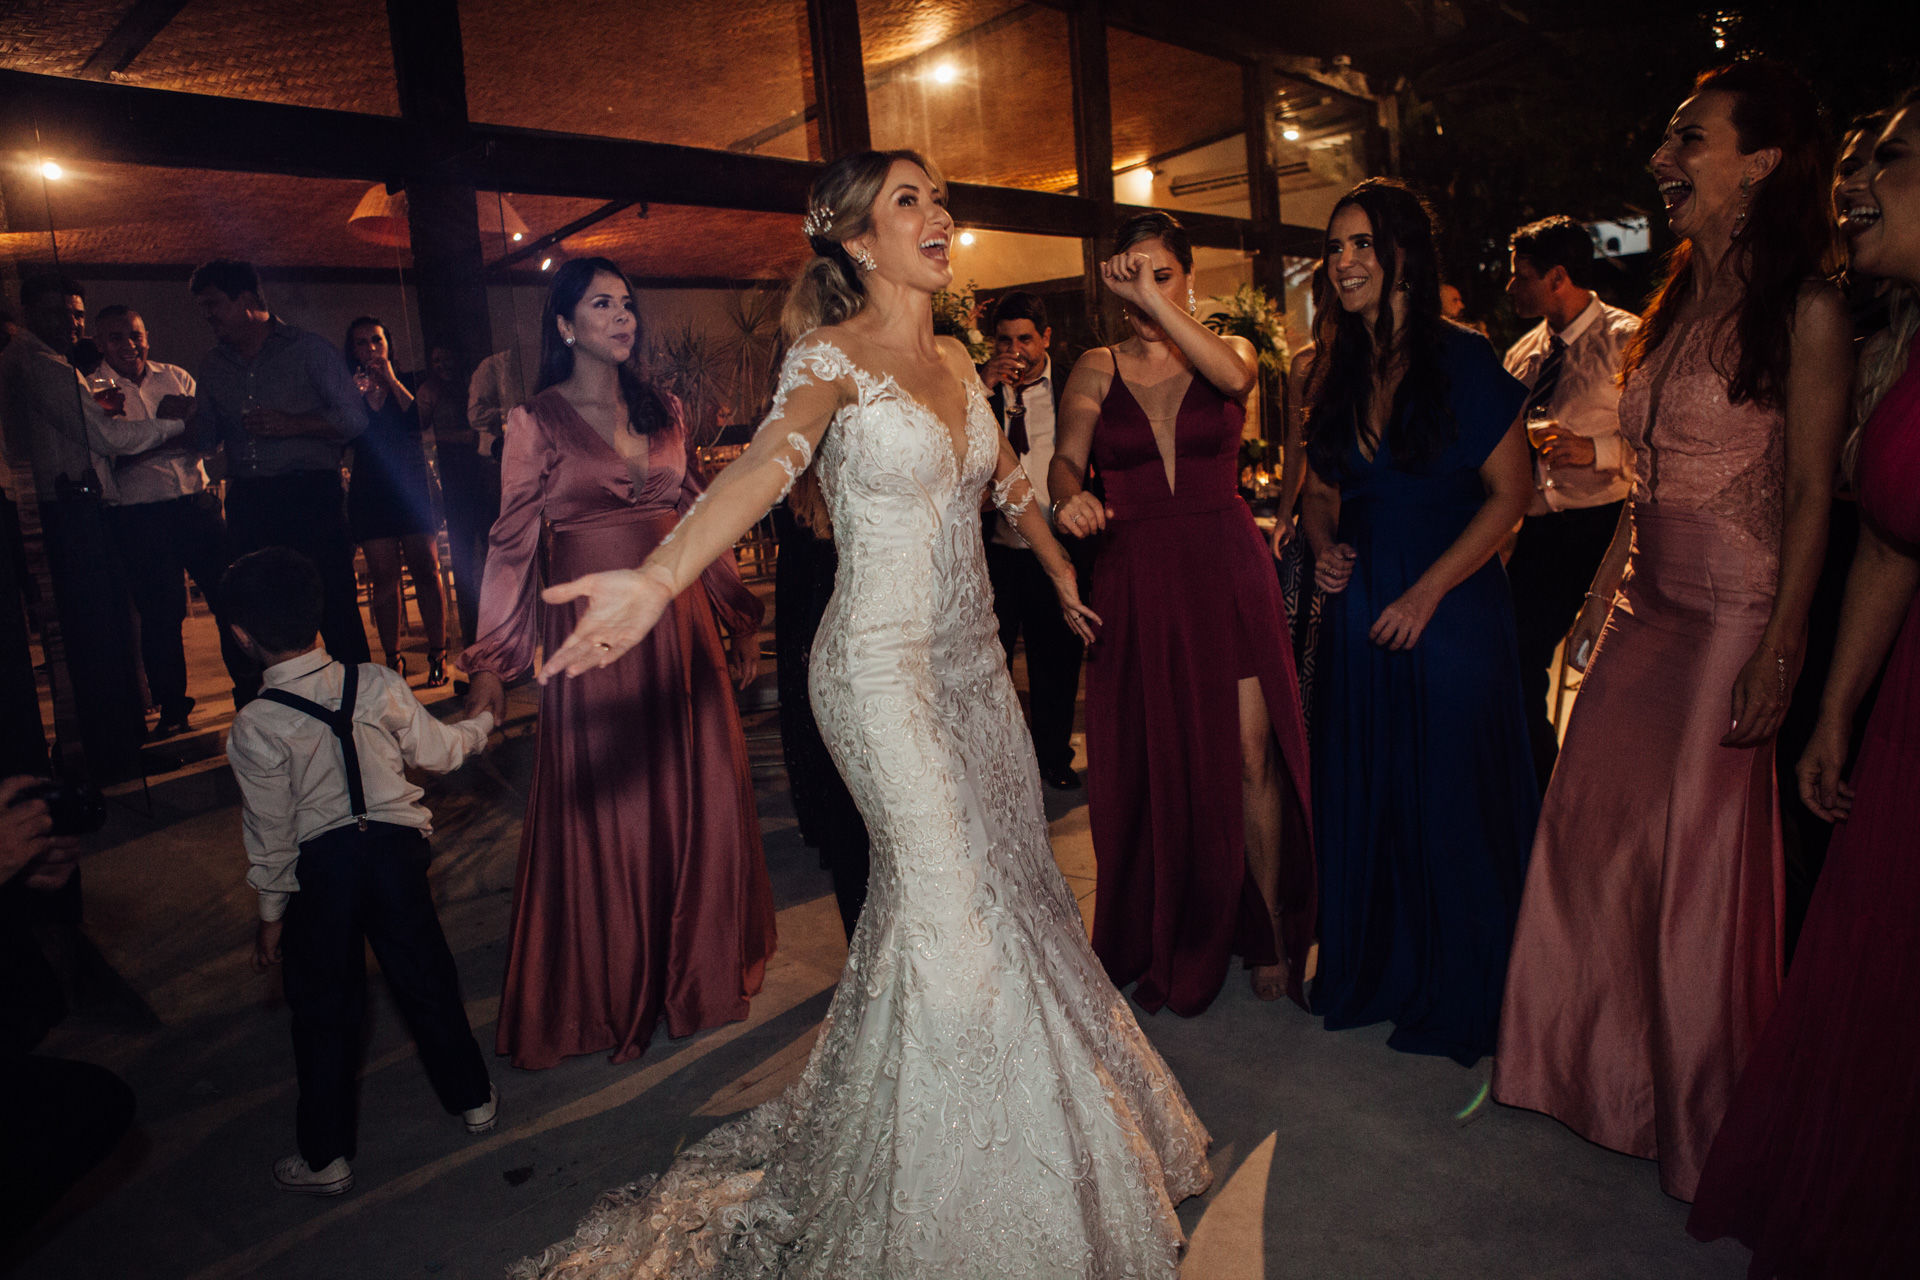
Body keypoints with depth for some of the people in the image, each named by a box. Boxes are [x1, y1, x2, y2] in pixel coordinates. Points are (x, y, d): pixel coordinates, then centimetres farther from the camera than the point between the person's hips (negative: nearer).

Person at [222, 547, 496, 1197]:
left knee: (325, 1010, 13)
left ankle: (327, 1157, 26)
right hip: (395, 846, 3)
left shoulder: (255, 728, -14)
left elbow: (271, 833, -9)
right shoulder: (379, 684, -7)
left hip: (318, 869, -2)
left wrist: (271, 914, 3)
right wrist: (481, 723, 26)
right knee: (425, 979, 19)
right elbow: (437, 751, 5)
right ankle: (473, 1099, 33)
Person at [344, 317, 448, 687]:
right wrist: (356, 395, -10)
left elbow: (421, 419, -8)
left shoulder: (408, 382, 10)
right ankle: (393, 660, 2)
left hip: (412, 486, -1)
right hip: (370, 493, 1)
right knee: (383, 576, -2)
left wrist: (391, 380, -7)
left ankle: (438, 655, -2)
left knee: (426, 570, -6)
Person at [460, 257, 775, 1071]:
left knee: (700, 799, 7)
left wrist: (740, 618, 13)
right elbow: (513, 544, -2)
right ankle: (609, 992, 23)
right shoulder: (537, 421, -1)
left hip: (679, 624, 4)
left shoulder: (662, 411, 11)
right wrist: (491, 661, -4)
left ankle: (698, 967, 27)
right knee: (605, 813, 3)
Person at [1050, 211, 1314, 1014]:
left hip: (1226, 571, 0)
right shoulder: (1097, 369, 9)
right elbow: (1066, 457, -3)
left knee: (1250, 754, -3)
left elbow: (1235, 376, -17)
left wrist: (1155, 303, -20)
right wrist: (1069, 497, -24)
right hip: (1134, 581, 1)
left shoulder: (1226, 349, 7)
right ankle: (1164, 943, 25)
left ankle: (1270, 932, 17)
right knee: (1148, 763, 6)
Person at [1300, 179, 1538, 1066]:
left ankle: (1458, 992, 25)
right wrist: (1323, 547, -4)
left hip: (1450, 607, -5)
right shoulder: (1338, 372, 8)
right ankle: (1373, 970, 31)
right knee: (1363, 793, 11)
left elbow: (1510, 493, -10)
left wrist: (1425, 593, -15)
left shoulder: (1464, 360, -7)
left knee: (1450, 797, 4)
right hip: (1358, 605, 5)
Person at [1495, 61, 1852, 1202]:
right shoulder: (1677, 304, 12)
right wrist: (1600, 595, 13)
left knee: (1699, 847, 4)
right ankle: (1602, 1063, 32)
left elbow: (1812, 499, -12)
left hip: (1733, 618, -7)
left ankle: (1698, 1108, 26)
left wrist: (1778, 657, -17)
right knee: (1596, 828, 11)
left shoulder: (1805, 313, -10)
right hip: (1647, 609, 7)